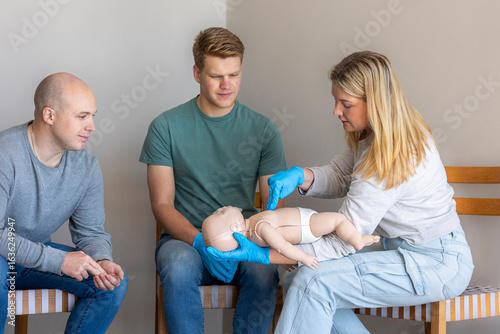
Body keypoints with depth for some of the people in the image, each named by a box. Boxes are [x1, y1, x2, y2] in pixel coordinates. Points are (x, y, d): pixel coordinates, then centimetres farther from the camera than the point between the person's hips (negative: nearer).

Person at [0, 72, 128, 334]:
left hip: (41, 253, 5)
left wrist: (101, 261, -23)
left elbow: (91, 232, 1)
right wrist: (58, 260, -33)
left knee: (114, 283, -13)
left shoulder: (87, 166, -5)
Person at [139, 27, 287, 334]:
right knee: (179, 270, -35)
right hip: (185, 237, -1)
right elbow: (162, 204, -1)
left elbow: (275, 204, 3)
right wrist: (201, 241, -21)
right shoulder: (166, 127, 1)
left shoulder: (263, 130, 6)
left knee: (264, 271, -32)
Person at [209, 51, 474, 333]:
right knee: (300, 279, -1)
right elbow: (338, 176, 9)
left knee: (313, 283, -23)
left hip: (438, 264, -10)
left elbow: (344, 242, -24)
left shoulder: (392, 159, -27)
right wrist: (300, 176, -15)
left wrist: (263, 255, -25)